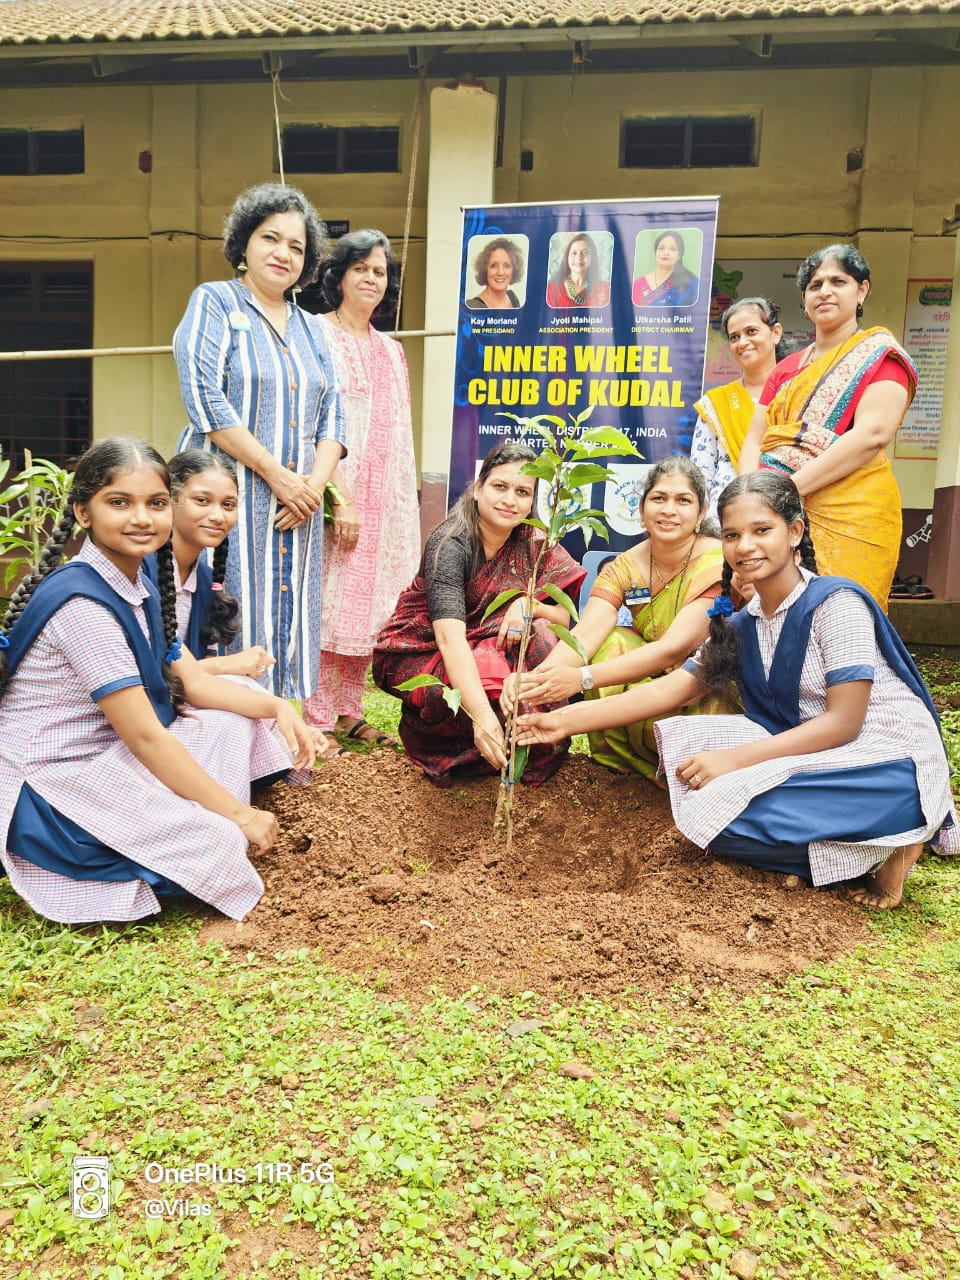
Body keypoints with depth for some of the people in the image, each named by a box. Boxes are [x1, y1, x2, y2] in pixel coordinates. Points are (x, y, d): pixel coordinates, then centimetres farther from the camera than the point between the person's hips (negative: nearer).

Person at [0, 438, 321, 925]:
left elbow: (194, 683, 6)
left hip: (107, 757, 9)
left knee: (234, 718, 8)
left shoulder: (137, 586, 5)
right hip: (48, 791, -9)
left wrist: (278, 707, -10)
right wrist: (239, 814, -20)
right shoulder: (84, 602, -24)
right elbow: (145, 736, -25)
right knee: (216, 842, -19)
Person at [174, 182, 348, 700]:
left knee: (291, 623, 5)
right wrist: (277, 474, -15)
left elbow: (331, 415, 13)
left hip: (296, 504, 5)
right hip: (232, 497, -5)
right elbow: (205, 399, -11)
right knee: (233, 625, -7)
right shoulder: (214, 303, 2)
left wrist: (316, 483, -6)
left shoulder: (310, 328, 19)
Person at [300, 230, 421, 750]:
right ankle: (318, 718, 1)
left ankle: (349, 712, 16)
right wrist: (336, 492, -20)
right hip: (330, 488, -6)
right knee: (327, 600, -7)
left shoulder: (391, 351, 20)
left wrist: (404, 505, 14)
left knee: (365, 599, 7)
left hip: (379, 497, 7)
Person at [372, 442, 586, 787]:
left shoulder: (532, 545, -5)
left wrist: (529, 605, -29)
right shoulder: (450, 544, -22)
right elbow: (450, 636, -36)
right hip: (418, 654, -4)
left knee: (542, 641, -23)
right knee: (492, 675, -33)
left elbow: (564, 617, -5)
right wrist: (481, 714, -48)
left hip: (484, 645, 5)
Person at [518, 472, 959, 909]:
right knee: (680, 736, -8)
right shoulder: (740, 625, 7)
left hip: (889, 763, -8)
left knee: (717, 814, -23)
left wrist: (735, 760, -23)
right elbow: (673, 688, 2)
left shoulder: (835, 603, -14)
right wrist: (564, 721, -6)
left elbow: (843, 722, -18)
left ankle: (888, 846, -8)